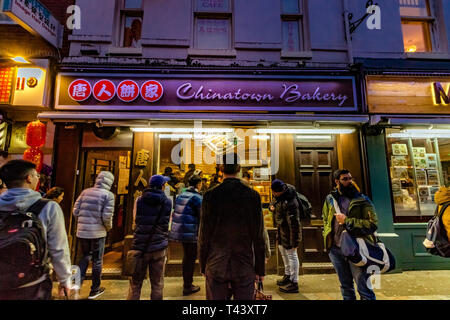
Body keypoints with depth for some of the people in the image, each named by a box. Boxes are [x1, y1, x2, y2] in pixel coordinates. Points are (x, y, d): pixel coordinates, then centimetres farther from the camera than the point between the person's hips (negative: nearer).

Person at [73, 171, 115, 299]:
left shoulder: (85, 192, 3)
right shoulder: (108, 195, -12)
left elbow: (75, 211, 3)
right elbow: (107, 216, -16)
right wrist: (108, 227, 3)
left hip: (82, 231, 4)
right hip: (98, 232, -4)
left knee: (85, 257, 25)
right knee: (97, 261, 12)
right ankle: (95, 290, 26)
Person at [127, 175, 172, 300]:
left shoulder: (139, 200, -5)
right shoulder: (168, 202, -6)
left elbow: (135, 220, 9)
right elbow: (168, 224, 4)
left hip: (140, 246, 1)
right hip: (159, 247, 0)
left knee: (135, 284, 15)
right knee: (157, 284, 13)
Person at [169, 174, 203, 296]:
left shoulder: (181, 195, 8)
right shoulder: (197, 198, -15)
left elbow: (174, 213, 13)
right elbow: (202, 217, -15)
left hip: (180, 230, 8)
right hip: (191, 233, -8)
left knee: (186, 257, 22)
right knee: (191, 259, 7)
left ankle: (186, 283, 37)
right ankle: (188, 287, 19)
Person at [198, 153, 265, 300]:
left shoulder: (210, 195, -10)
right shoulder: (253, 195, -7)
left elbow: (204, 235, -6)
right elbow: (258, 237, -4)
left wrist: (203, 265, 7)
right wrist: (260, 268, 5)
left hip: (215, 266, 0)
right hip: (244, 266, 1)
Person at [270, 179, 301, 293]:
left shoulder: (290, 203, -33)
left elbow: (294, 223, -29)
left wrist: (295, 241, -23)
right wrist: (274, 206, 0)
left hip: (288, 232, -11)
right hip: (281, 229, 11)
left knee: (291, 255, 4)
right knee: (283, 250, 25)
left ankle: (294, 283, 21)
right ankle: (288, 275, 44)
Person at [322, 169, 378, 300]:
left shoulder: (362, 200, -5)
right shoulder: (330, 199, 6)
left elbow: (373, 224, -15)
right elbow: (325, 220, 17)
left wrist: (347, 221, -17)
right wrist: (327, 239, 8)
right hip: (335, 249, 4)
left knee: (364, 288, 3)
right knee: (345, 287, 20)